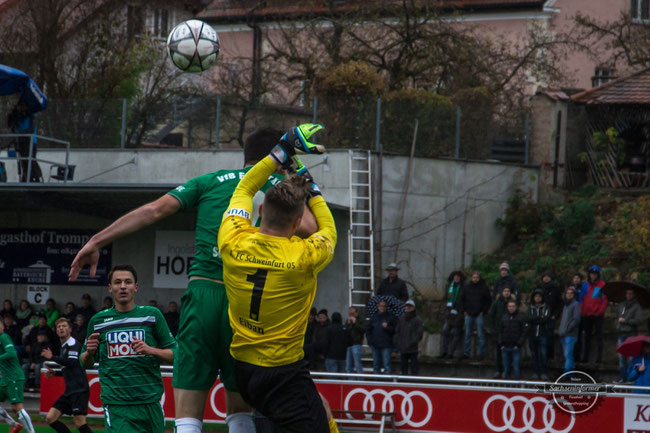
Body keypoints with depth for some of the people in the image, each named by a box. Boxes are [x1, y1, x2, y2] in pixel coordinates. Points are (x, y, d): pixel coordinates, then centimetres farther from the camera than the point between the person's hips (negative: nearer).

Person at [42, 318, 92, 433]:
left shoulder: (73, 344, -6)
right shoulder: (63, 346, 21)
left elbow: (72, 362, -23)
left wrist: (52, 358, -17)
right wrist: (55, 373, 17)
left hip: (79, 390, -9)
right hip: (69, 391, 9)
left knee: (79, 423, -18)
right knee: (50, 418, 2)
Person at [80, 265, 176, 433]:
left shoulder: (152, 315, 6)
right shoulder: (98, 321, 9)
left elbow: (174, 355, 6)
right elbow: (86, 363, 19)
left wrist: (151, 350, -12)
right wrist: (89, 352, -3)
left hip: (150, 402, 1)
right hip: (116, 405, -1)